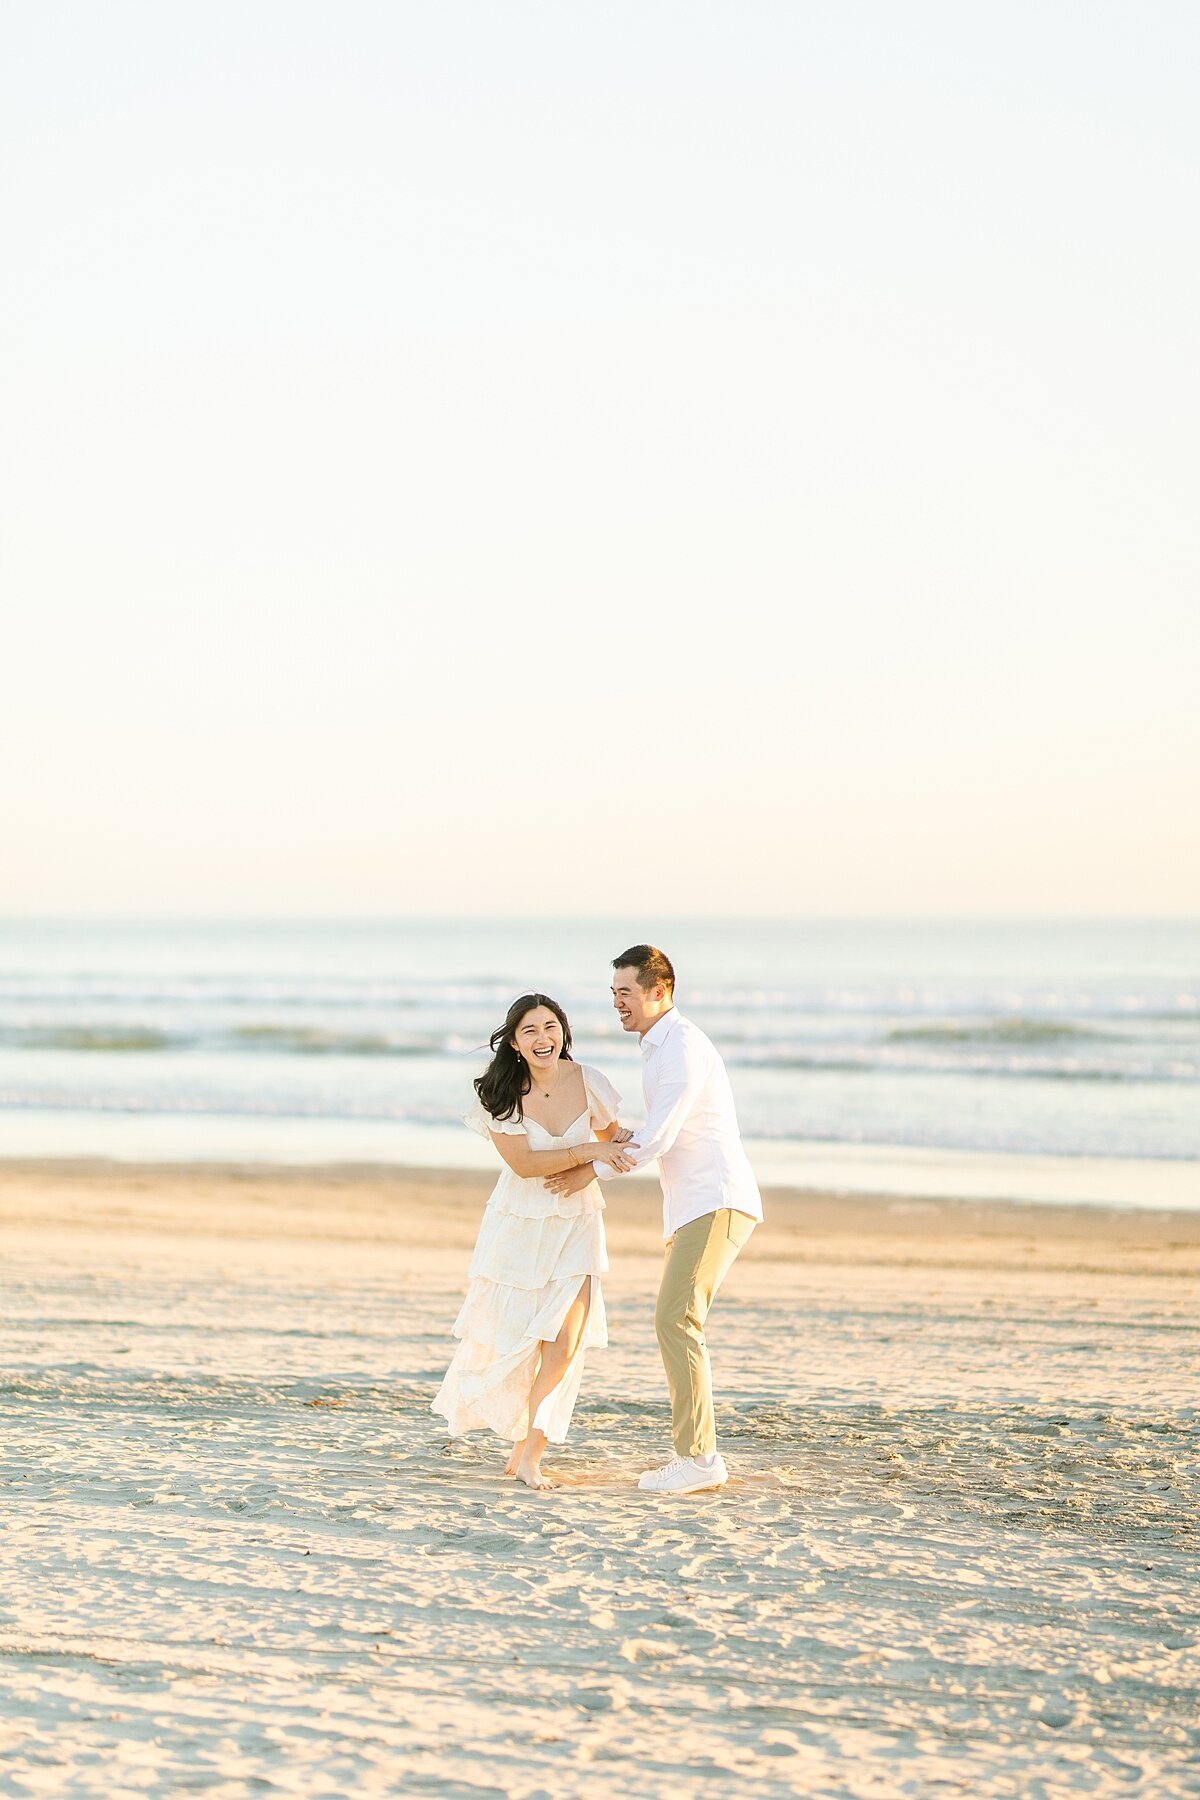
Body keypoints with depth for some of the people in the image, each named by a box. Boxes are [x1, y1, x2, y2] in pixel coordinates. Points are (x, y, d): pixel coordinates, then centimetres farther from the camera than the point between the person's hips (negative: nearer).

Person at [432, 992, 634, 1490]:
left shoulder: (587, 1082, -7)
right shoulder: (501, 1095, -12)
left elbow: (613, 1137, 9)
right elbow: (523, 1162, -19)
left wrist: (587, 1170, -11)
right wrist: (587, 1151, -26)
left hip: (575, 1222, 1)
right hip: (518, 1223, -1)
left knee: (565, 1339, -13)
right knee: (507, 1337, 6)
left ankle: (529, 1454, -4)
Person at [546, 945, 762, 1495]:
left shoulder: (683, 1044, -13)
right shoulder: (661, 1048, 20)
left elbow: (658, 1139, -19)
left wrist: (592, 1171, -11)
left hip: (718, 1203, -11)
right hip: (693, 1207, 11)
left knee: (676, 1319, -16)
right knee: (677, 1322, 9)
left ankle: (698, 1456, -15)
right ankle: (693, 1454, 12)